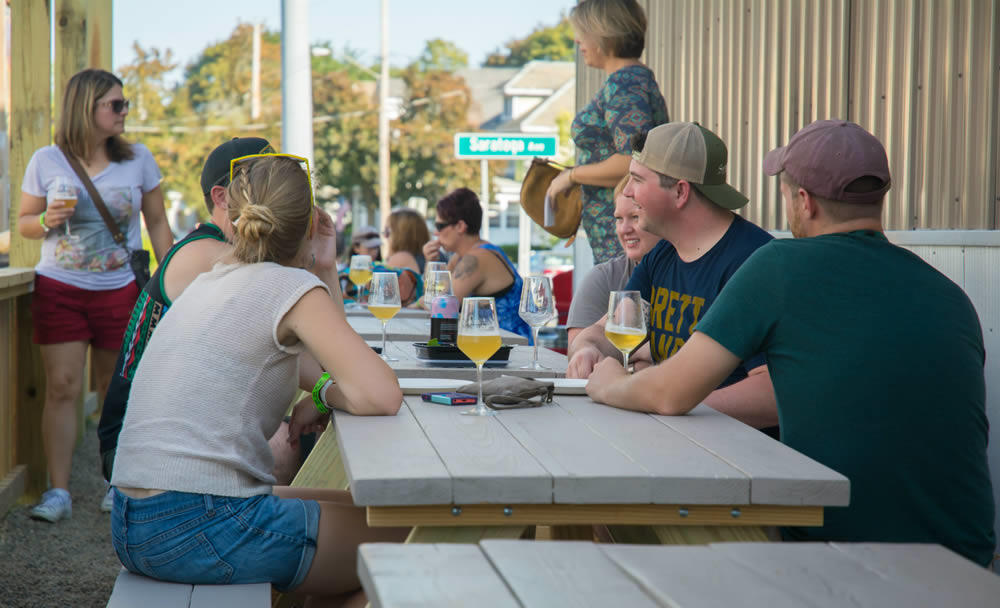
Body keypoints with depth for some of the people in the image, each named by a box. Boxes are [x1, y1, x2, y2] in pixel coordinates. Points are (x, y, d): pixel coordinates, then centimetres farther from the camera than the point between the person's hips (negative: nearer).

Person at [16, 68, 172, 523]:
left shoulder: (138, 159, 2)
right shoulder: (46, 162, -1)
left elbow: (157, 223, 8)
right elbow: (25, 222, 7)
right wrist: (47, 221, -16)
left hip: (120, 291, 1)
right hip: (59, 289, -1)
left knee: (115, 390, 7)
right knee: (61, 387, -5)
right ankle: (58, 491, 0)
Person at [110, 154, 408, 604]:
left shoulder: (211, 281, 16)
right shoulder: (292, 286, -8)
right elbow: (382, 395, -18)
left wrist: (324, 268, 15)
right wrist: (323, 395, 0)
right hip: (201, 528, -9)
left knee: (357, 505, 26)